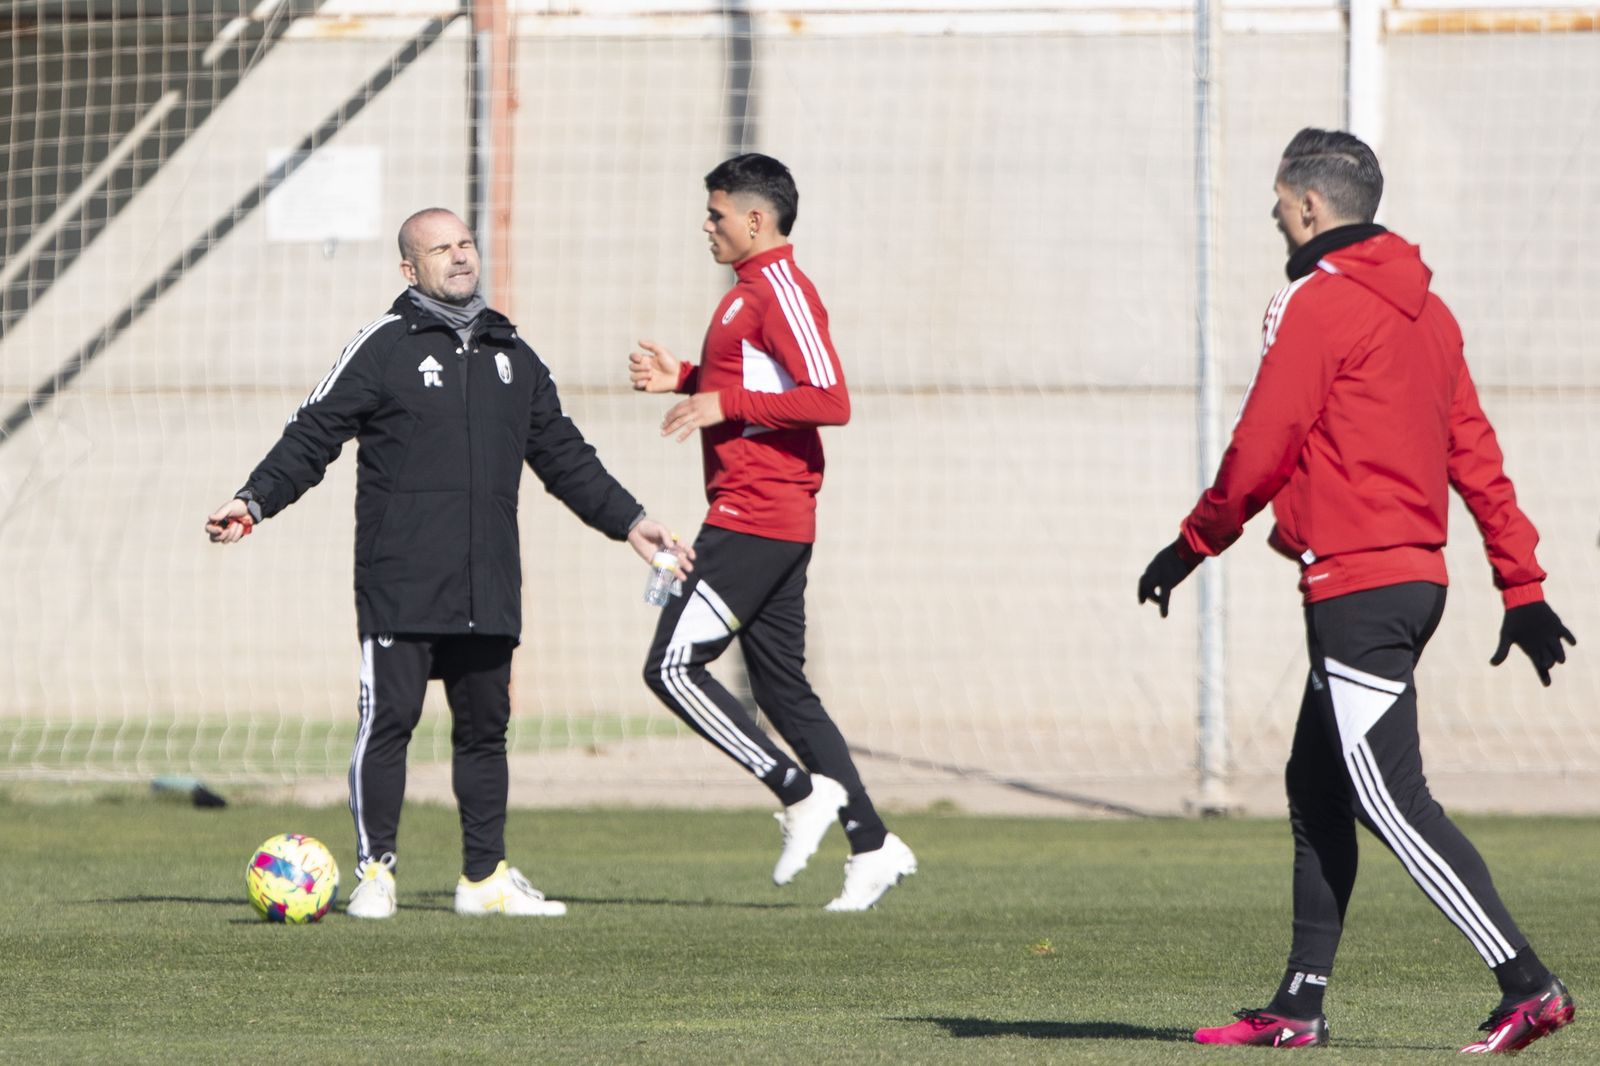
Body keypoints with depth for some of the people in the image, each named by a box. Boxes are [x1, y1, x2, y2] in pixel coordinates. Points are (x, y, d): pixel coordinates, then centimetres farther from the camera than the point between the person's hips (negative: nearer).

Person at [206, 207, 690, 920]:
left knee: (485, 725, 8)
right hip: (399, 585, -5)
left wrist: (627, 519, 24)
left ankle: (485, 876, 14)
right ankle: (374, 870, 0)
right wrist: (255, 502, -13)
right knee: (388, 718, -7)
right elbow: (313, 435, -1)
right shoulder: (383, 346, 1)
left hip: (488, 588, 5)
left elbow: (564, 455, 26)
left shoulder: (511, 354, 18)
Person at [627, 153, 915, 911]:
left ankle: (802, 792, -8)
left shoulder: (778, 291, -13)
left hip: (754, 522, -10)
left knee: (673, 666, -10)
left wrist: (722, 404, -20)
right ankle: (871, 846, 11)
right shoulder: (752, 291, 18)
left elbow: (830, 400, -22)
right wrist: (684, 379, 17)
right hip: (776, 525, 10)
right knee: (782, 690, 11)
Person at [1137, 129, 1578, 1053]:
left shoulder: (1317, 303, -11)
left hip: (1355, 587, -9)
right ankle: (1301, 1004, 16)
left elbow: (1260, 452, -13)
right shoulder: (1424, 311, 15)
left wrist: (1190, 549, 1)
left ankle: (1527, 985, -16)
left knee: (1391, 801, -9)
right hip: (1416, 574, 9)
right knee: (1317, 787, 15)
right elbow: (1475, 455, 14)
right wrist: (1523, 587, 15)